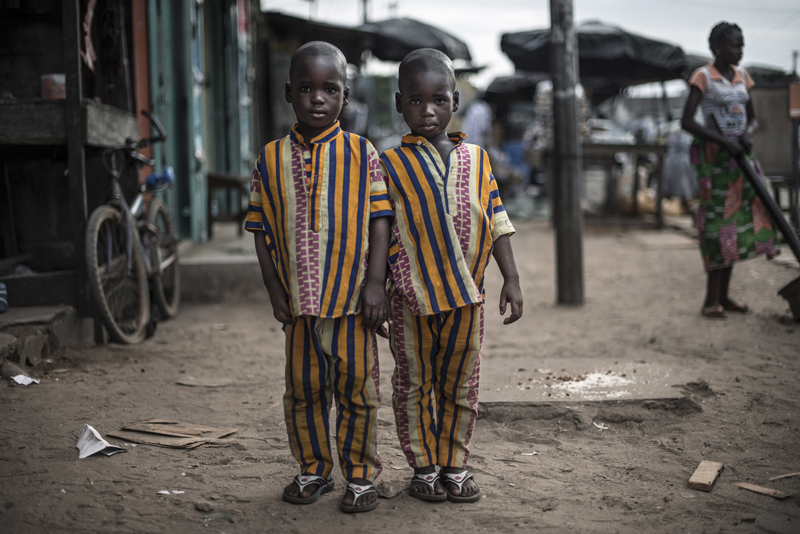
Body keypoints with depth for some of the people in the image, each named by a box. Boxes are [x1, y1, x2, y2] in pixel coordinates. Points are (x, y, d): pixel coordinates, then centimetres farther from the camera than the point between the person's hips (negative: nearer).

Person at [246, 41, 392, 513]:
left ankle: (361, 477, 21)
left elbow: (379, 220, -3)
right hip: (298, 299, 2)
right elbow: (263, 230, 5)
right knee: (303, 390, 12)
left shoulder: (361, 154, -1)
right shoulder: (272, 159, 4)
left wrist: (375, 283, -11)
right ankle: (313, 470, 29)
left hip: (352, 297, -2)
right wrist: (275, 291, -1)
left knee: (357, 390, 6)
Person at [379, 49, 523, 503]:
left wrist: (512, 279, 2)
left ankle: (456, 465, 27)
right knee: (415, 383, 9)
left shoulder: (476, 159, 4)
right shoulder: (392, 164, -3)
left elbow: (497, 222, 6)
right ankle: (424, 467, 24)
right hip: (412, 297, -2)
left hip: (467, 295, 2)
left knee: (461, 384, 12)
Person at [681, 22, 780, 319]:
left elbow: (751, 119, 15)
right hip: (713, 157, -7)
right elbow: (686, 121, -17)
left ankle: (724, 296, 13)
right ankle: (711, 300, -4)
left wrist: (746, 136, -9)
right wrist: (725, 141, -22)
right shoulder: (702, 77, -9)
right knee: (720, 221, -10)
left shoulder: (742, 77, 12)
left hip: (738, 156, 7)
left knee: (739, 220, 5)